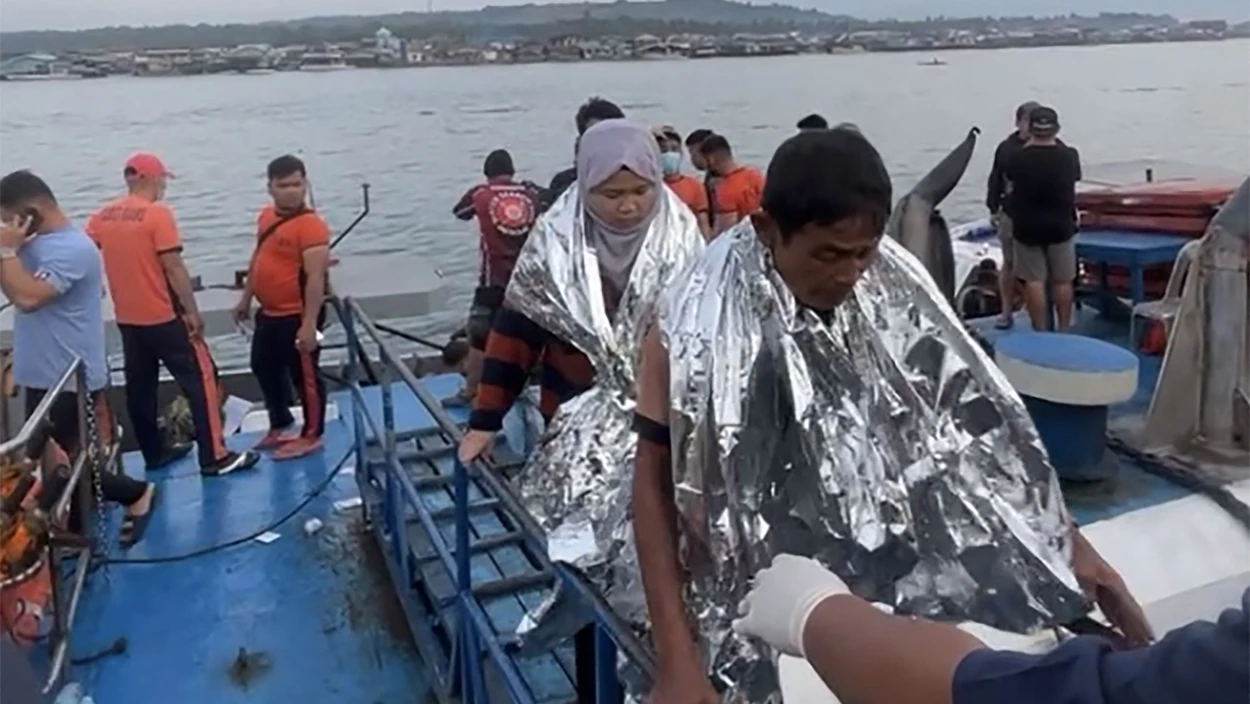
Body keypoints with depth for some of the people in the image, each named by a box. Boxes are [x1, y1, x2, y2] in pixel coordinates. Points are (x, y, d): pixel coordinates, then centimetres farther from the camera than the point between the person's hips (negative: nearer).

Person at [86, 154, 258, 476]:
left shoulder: (102, 217, 6)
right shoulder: (158, 214, -13)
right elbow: (173, 267, -17)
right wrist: (192, 311, -13)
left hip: (127, 318, 7)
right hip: (163, 316, -7)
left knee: (139, 385, 14)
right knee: (200, 378, -3)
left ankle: (154, 452, 23)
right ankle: (214, 457, -5)